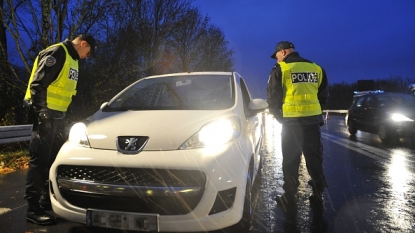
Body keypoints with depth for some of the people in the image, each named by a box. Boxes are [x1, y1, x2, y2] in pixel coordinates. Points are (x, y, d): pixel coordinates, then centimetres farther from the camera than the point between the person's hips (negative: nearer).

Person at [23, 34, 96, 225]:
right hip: (45, 113, -10)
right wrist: (40, 111, -21)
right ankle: (33, 209, 1)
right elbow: (38, 84, -20)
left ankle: (47, 199, 27)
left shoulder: (72, 59, 17)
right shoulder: (56, 53, -12)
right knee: (40, 159, -6)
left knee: (55, 158, 14)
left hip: (58, 114, 10)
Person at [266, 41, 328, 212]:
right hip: (313, 119, 4)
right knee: (314, 157, 14)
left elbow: (272, 97, -4)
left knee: (291, 160, 5)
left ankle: (290, 197, 11)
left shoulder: (281, 69, -3)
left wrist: (277, 115, 10)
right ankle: (318, 194, 23)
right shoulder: (316, 68, 11)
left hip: (291, 120, -4)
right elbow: (323, 95, 15)